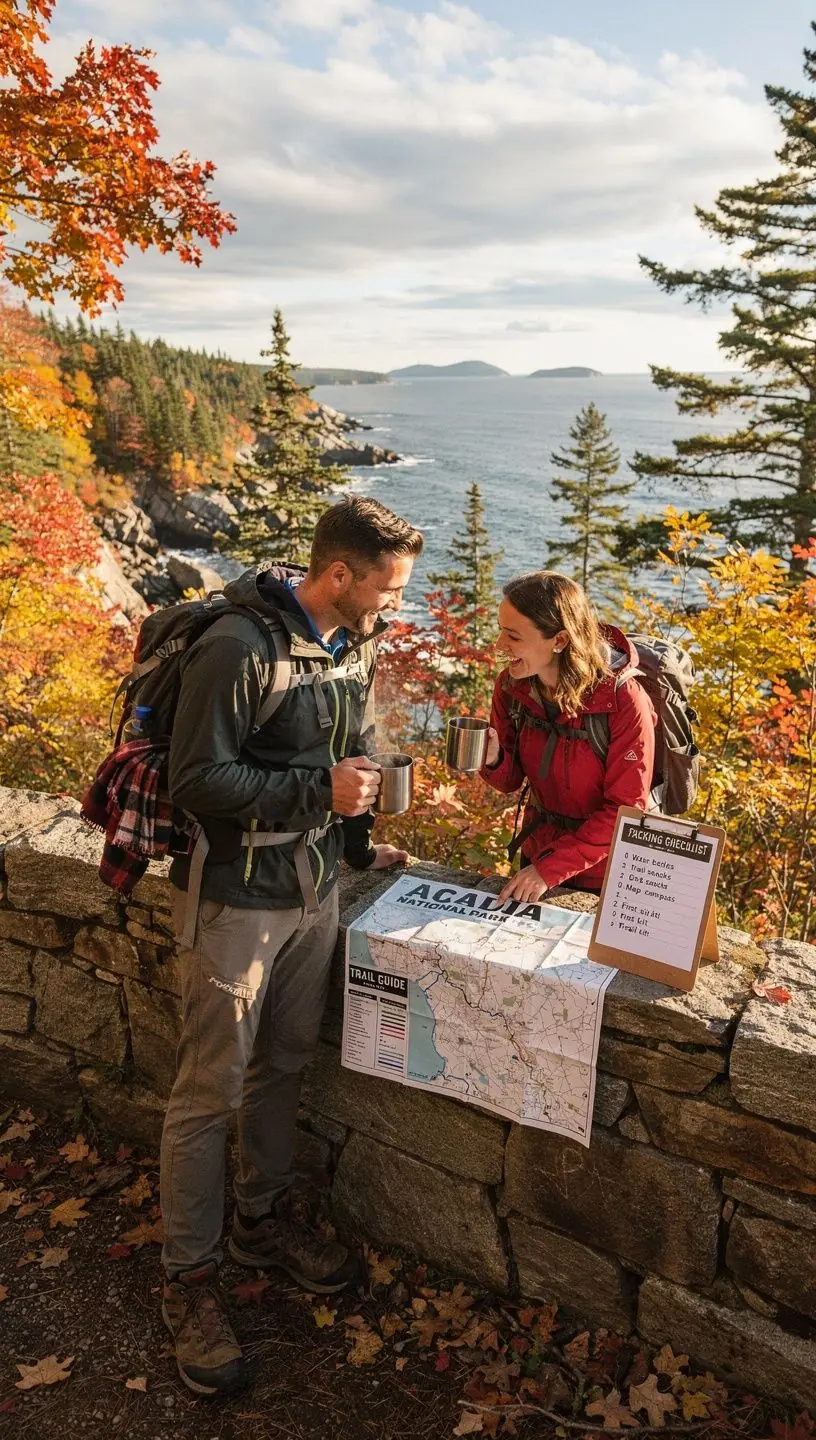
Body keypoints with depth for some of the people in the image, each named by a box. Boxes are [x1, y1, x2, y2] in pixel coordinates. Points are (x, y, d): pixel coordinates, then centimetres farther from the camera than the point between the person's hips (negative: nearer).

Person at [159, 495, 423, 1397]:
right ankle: (189, 1279, 23)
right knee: (212, 1089, 5)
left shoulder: (355, 645, 3)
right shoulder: (238, 649, -22)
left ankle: (263, 1219, 42)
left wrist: (360, 845, 8)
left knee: (285, 1064, 20)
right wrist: (318, 793, -25)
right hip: (237, 899, -7)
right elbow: (196, 782, -22)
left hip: (315, 888, 7)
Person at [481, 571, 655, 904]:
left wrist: (551, 870, -26)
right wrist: (492, 761, -23)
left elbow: (626, 810, -23)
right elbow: (511, 781, -1)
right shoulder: (511, 686, -12)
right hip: (538, 851, 5)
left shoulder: (623, 701, -27)